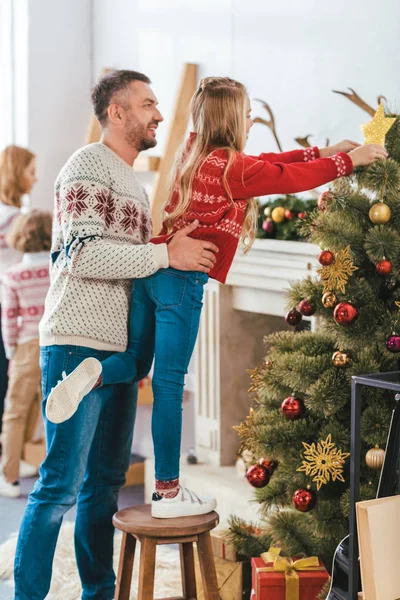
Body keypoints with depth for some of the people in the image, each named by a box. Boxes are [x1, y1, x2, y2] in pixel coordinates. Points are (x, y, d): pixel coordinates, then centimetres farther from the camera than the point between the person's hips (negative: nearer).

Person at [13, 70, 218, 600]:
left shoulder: (133, 182, 22)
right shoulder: (88, 165, -6)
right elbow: (82, 254, -18)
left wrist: (190, 257, 14)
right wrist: (165, 254, -16)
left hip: (119, 352, 9)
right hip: (78, 346, -9)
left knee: (106, 482, 13)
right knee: (61, 485, -8)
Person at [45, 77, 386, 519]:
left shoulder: (196, 154, 15)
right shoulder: (232, 167, -9)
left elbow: (267, 165, 22)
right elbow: (291, 178, -5)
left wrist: (322, 152, 23)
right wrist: (348, 160, 9)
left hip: (151, 269, 8)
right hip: (182, 281, -8)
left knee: (135, 363, 19)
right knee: (169, 383, -3)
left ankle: (94, 374, -14)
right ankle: (167, 492, 5)